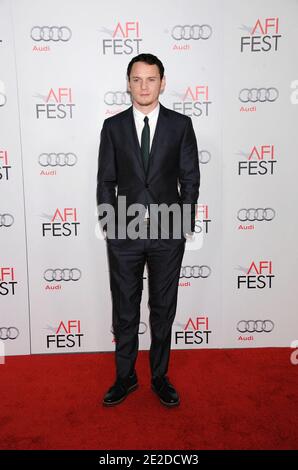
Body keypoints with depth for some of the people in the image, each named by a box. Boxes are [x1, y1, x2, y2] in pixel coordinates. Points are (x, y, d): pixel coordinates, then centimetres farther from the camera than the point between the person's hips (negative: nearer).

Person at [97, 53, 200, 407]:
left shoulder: (180, 124, 2)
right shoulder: (113, 126, 4)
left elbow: (190, 179, 2)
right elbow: (105, 181, 5)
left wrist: (186, 227, -2)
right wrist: (108, 225, -1)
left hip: (168, 232, 0)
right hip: (124, 233, 1)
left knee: (163, 309, 12)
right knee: (124, 309, 11)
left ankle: (160, 377, 30)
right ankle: (125, 377, 30)